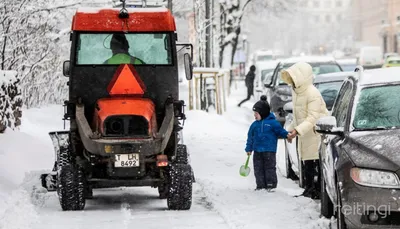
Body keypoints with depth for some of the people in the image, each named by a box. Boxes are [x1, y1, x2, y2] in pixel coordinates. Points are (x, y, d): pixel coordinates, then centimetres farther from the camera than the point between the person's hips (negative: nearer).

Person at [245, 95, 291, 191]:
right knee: (258, 168, 5)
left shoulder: (272, 122, -5)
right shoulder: (254, 125, 9)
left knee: (270, 167, -3)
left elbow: (280, 130, -2)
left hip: (269, 151, -5)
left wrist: (287, 135, -21)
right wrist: (249, 148, 11)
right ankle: (261, 185, 11)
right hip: (257, 151, 5)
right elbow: (250, 137, 13)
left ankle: (271, 184, 3)